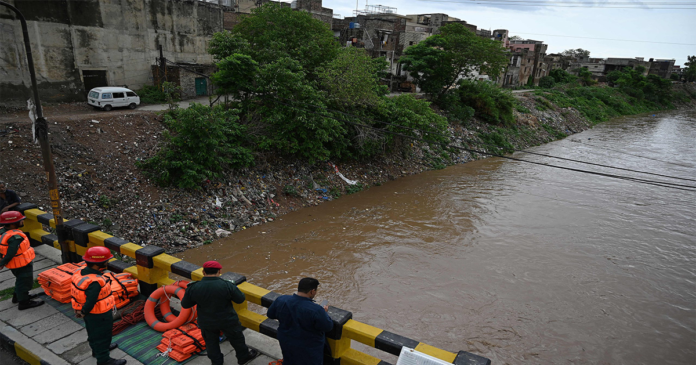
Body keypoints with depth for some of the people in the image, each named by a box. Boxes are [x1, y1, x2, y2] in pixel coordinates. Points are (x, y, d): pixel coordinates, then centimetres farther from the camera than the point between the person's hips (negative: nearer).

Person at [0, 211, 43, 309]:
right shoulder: (15, 237, -32)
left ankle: (17, 297, 45)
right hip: (22, 265, -9)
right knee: (24, 282, 6)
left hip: (15, 264, 9)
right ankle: (24, 303, 17)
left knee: (20, 280, 28)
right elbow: (10, 253, -29)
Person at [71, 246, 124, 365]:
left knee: (93, 332, 29)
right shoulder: (95, 282, -36)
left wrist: (81, 310, 11)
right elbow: (90, 301, -32)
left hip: (89, 313, 9)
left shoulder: (80, 273, -7)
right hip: (99, 315, -9)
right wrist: (83, 313, -14)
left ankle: (96, 350, 51)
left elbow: (77, 292, 4)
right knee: (102, 336, 10)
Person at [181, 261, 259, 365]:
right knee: (236, 339, 23)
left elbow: (185, 305, -3)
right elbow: (240, 299, -12)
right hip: (228, 321, -1)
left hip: (206, 324, 1)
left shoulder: (193, 288, -17)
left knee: (211, 343, 26)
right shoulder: (227, 285, -24)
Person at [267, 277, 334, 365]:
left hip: (287, 342, 4)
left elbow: (270, 314, -2)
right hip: (308, 348, -4)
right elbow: (328, 327, -19)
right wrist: (324, 312, -3)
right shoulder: (316, 310, -34)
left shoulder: (281, 300, -18)